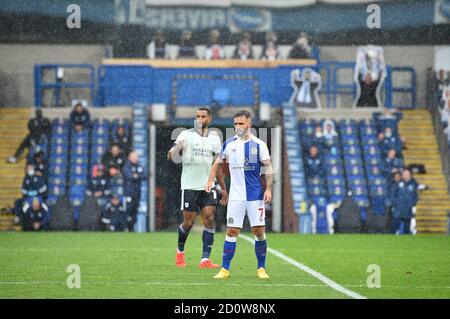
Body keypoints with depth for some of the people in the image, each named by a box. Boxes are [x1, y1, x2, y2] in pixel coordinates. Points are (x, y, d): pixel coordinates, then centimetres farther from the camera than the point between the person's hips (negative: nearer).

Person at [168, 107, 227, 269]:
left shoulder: (214, 138, 9)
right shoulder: (186, 135, -4)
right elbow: (170, 156, -13)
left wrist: (223, 188, 16)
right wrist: (176, 149, -37)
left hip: (208, 186, 3)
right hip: (189, 187, -3)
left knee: (209, 219, -9)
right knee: (188, 222, 0)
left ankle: (205, 260, -9)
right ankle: (180, 251, 28)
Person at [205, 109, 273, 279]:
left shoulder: (258, 144, -1)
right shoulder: (229, 144, 5)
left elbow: (267, 168, 0)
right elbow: (218, 163, 17)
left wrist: (268, 189, -9)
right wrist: (211, 180, 3)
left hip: (255, 195, -1)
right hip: (235, 196, 1)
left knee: (259, 231, -1)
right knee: (232, 231, -2)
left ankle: (261, 268, 10)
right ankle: (225, 269, 2)